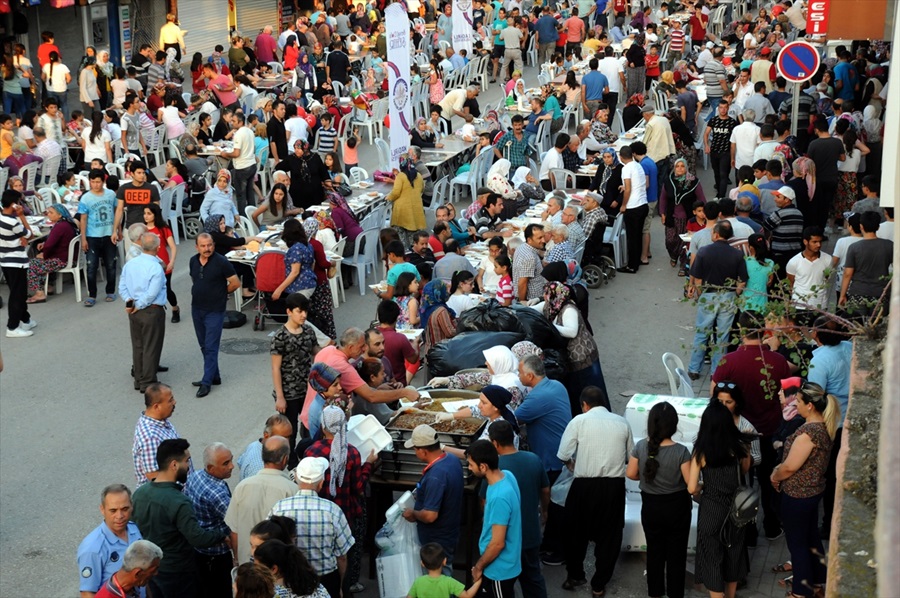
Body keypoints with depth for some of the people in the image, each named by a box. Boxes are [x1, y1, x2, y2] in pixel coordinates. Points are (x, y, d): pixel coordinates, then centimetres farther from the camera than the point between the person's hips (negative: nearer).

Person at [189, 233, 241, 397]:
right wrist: (202, 292, 9)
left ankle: (207, 382, 0)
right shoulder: (193, 261, 3)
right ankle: (214, 376, 27)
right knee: (204, 346, 14)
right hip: (197, 309, 6)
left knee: (211, 347, -4)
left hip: (214, 311, -6)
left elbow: (235, 283, -8)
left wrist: (219, 293, 3)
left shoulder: (221, 262, -15)